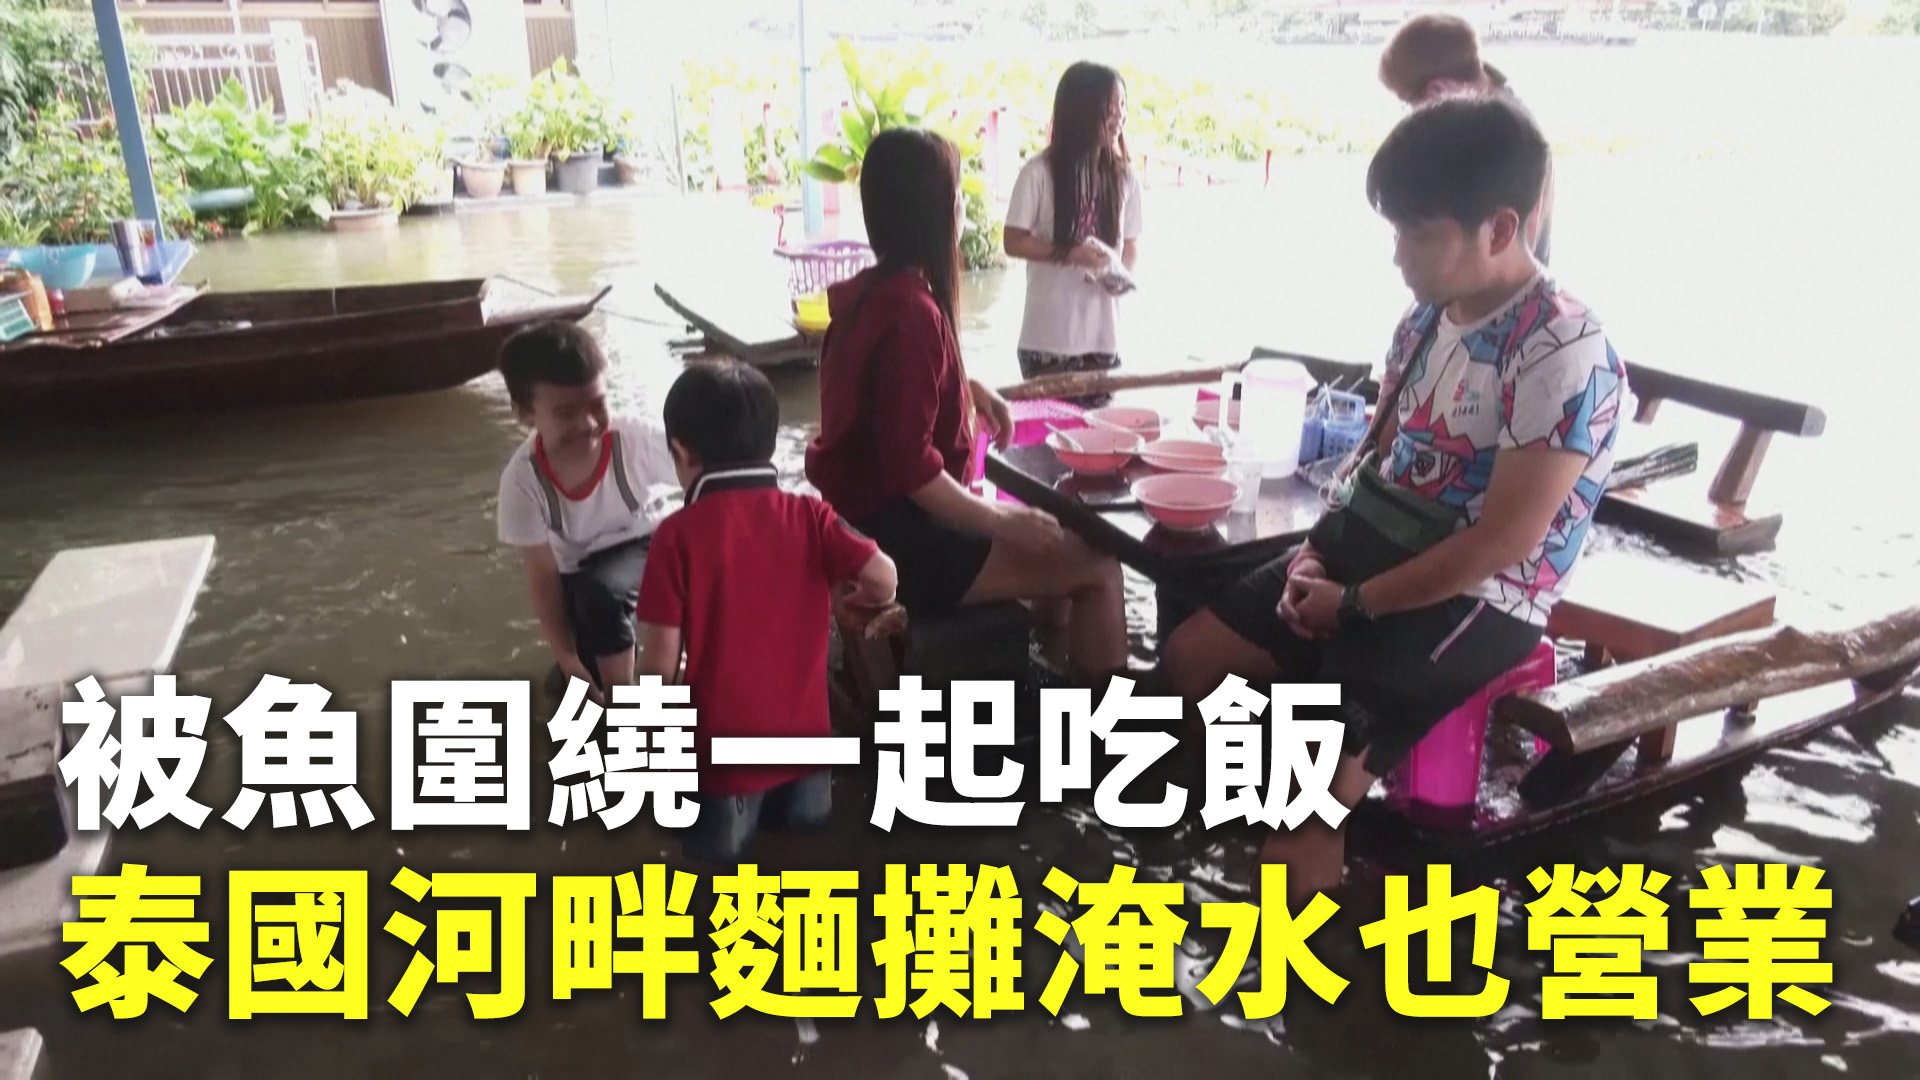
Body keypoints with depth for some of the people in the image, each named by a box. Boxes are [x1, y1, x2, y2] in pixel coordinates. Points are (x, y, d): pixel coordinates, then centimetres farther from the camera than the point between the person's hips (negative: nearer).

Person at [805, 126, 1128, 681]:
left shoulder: (872, 291, 6)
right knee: (1097, 567, -7)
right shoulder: (912, 312, -23)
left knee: (1059, 536, 24)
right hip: (899, 540, -10)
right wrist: (1000, 520, -17)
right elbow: (909, 465, -27)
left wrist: (971, 389, 12)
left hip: (868, 520, 10)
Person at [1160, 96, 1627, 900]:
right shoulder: (1429, 315, 4)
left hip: (1476, 603, -8)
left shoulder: (1564, 354, -20)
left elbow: (1501, 543, -22)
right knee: (1189, 658, 5)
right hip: (1369, 553, 8)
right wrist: (1319, 546, -2)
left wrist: (1353, 604, -16)